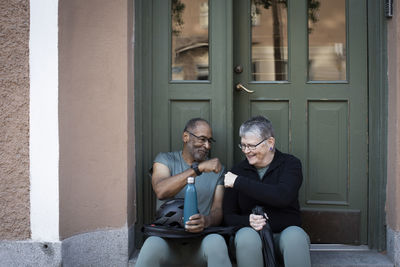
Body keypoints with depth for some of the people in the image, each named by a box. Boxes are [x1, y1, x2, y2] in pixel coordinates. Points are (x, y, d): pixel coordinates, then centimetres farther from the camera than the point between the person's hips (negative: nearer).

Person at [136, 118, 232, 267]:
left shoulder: (216, 169, 12)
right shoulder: (165, 159, 6)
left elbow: (218, 210, 4)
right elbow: (161, 191, -15)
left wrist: (207, 221, -21)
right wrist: (199, 168, -23)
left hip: (201, 240, 2)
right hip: (168, 239, -1)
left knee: (216, 242, -33)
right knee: (153, 245, -35)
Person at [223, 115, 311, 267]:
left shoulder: (290, 164, 1)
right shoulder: (238, 170, 8)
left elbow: (283, 196, -21)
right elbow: (228, 216, 7)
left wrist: (239, 182, -18)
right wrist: (248, 221, -17)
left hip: (285, 232, -1)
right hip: (252, 233, 1)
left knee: (295, 235, -34)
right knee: (246, 235, -32)